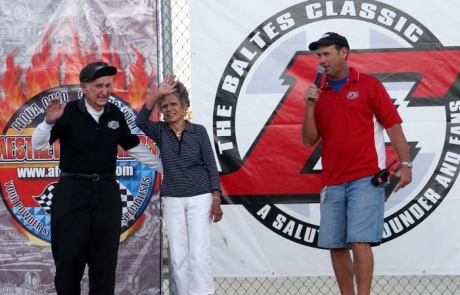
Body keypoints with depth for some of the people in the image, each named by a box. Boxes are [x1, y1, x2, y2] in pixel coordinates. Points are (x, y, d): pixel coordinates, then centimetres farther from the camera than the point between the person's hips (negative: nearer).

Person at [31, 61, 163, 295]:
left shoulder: (115, 115, 6)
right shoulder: (69, 112, -8)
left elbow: (135, 147, 18)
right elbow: (39, 145, -11)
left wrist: (165, 167, 20)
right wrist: (49, 121, -29)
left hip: (107, 192, 4)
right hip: (72, 192, -4)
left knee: (105, 257, 9)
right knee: (69, 256, 0)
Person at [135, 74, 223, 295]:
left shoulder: (198, 131, -2)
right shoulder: (160, 132, 2)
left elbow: (211, 166, -1)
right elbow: (140, 120, -18)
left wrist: (216, 199, -8)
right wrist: (158, 94, -25)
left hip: (200, 198, -3)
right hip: (172, 201, 3)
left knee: (199, 255, -9)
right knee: (178, 257, 4)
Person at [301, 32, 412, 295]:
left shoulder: (369, 85, 1)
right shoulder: (319, 93, 13)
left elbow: (393, 125, -1)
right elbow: (309, 140, 11)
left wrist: (405, 163, -11)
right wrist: (310, 107, -3)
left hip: (366, 179, -5)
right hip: (332, 182, 5)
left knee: (360, 241, -12)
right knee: (335, 246, 4)